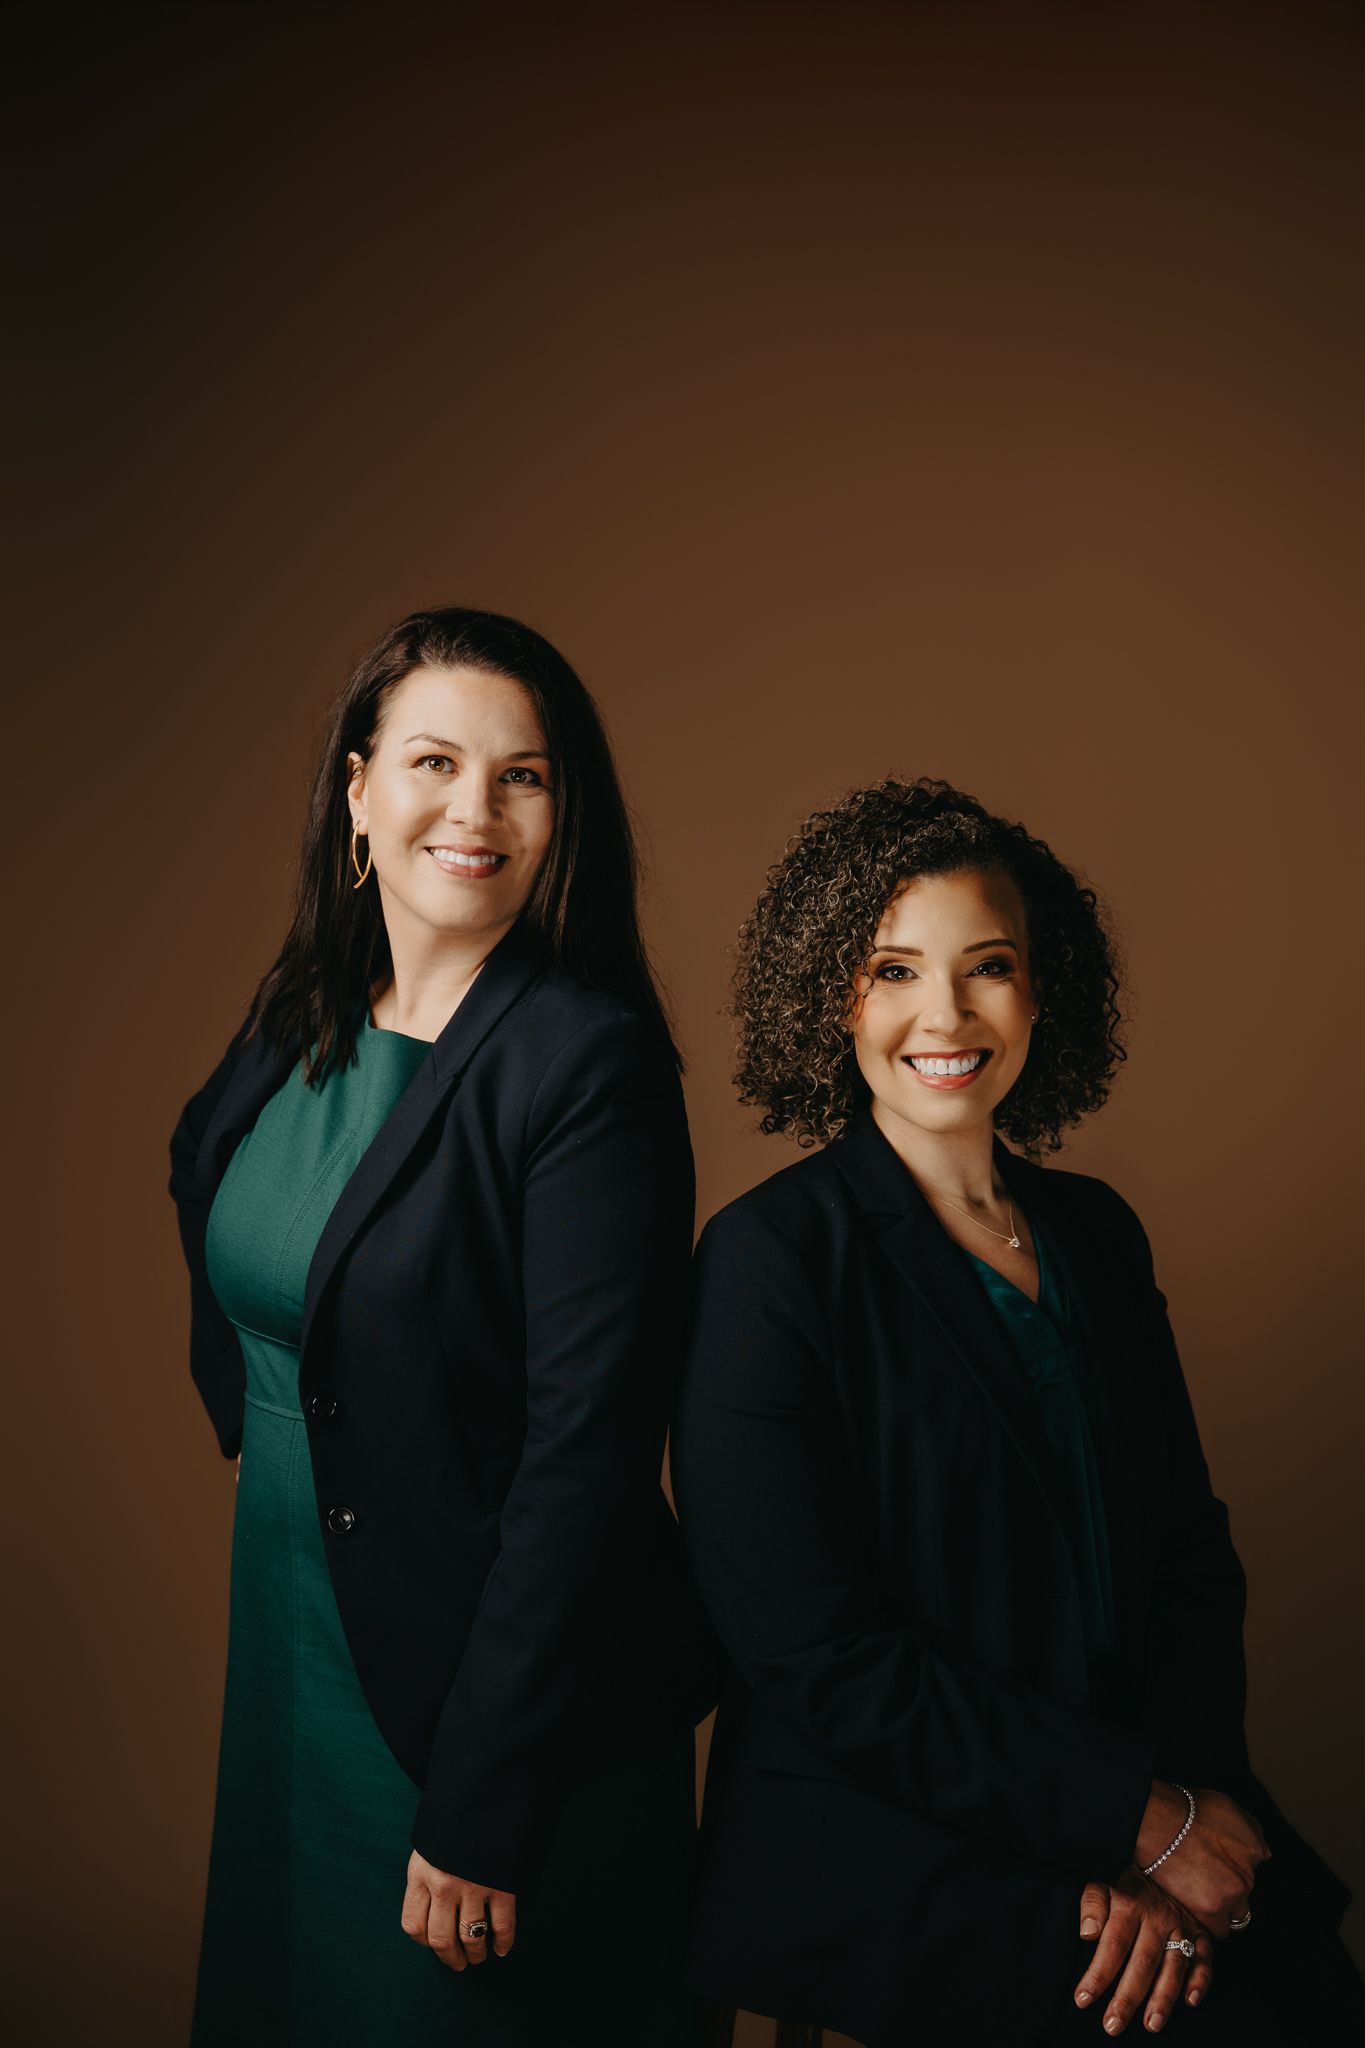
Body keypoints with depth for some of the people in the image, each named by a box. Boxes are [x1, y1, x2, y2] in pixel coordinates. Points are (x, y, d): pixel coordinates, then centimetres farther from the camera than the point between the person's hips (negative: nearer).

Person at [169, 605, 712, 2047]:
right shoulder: (298, 1025, 1)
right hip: (287, 1658, 7)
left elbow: (588, 1452, -22)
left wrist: (483, 1816, -20)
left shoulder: (589, 1057, -20)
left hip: (493, 1698, -7)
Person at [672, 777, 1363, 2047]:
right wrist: (1137, 1816, -12)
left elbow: (1190, 1552, 9)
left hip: (1146, 1800, 5)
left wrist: (1167, 1831, -8)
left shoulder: (1096, 1232, 8)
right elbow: (818, 1656, -13)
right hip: (880, 1840, -5)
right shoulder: (775, 1256, -10)